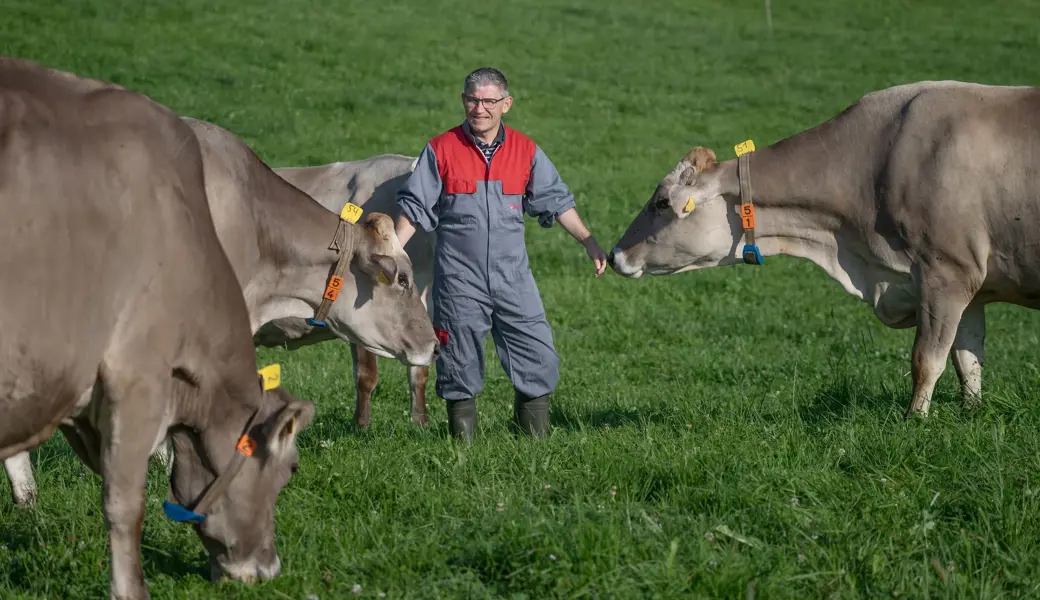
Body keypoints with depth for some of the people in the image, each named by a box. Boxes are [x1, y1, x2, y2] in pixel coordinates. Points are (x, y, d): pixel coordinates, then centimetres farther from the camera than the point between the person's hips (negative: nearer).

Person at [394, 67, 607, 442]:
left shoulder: (526, 151, 5)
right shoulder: (441, 151, -1)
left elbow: (556, 201, 13)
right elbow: (415, 207, 2)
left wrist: (589, 242, 11)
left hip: (513, 276, 2)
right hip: (459, 279, -2)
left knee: (538, 357, -1)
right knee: (460, 361, 2)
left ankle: (535, 435, 15)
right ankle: (463, 435, 16)